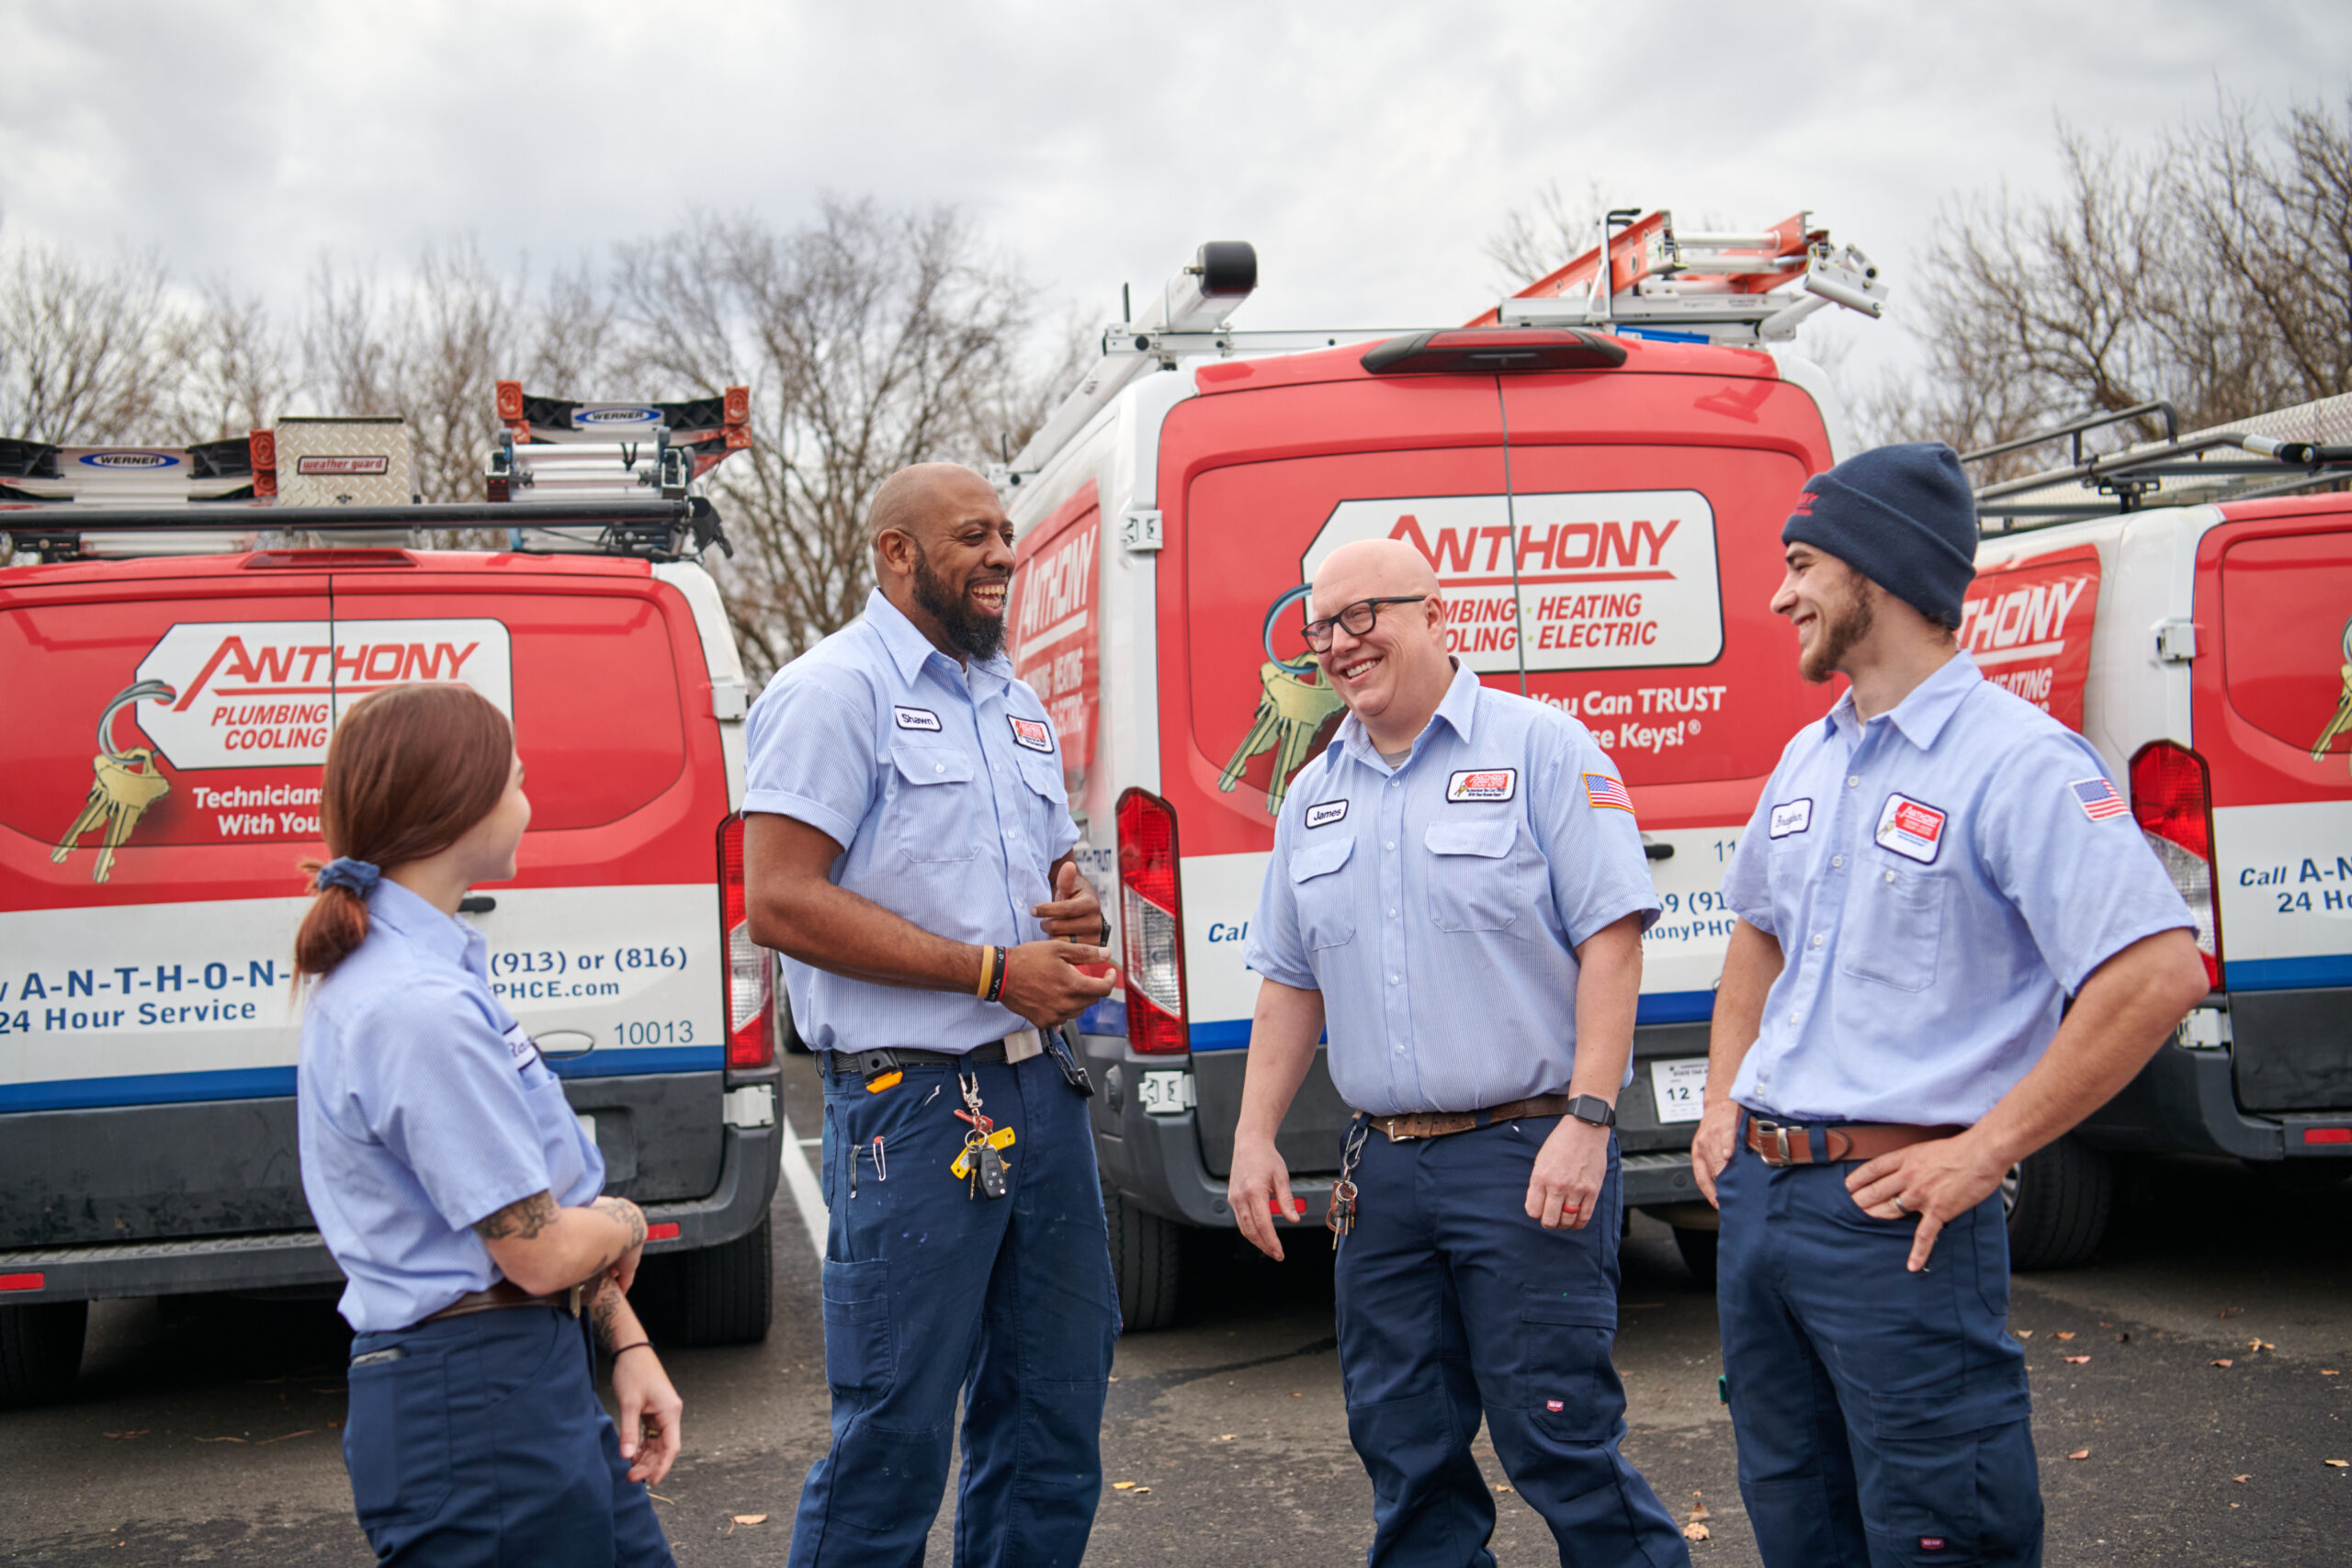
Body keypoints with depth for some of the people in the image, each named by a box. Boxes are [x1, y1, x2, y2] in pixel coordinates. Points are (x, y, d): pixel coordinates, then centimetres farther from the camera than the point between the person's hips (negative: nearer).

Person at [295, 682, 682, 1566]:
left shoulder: (423, 964, 9)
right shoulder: (418, 1007, -23)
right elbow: (542, 1251, -20)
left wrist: (626, 1344, 8)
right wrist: (624, 1221, 1)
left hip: (530, 1385, 10)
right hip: (475, 1405, -10)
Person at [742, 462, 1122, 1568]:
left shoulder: (1019, 706, 18)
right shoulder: (834, 690, -7)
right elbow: (781, 903, -16)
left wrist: (1079, 911, 3)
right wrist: (991, 971, -17)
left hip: (1040, 1091, 8)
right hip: (914, 1104, -8)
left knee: (1054, 1416, 14)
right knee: (894, 1434, -2)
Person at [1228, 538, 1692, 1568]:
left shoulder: (1542, 749, -4)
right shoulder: (1314, 795, 14)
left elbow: (1611, 938, -10)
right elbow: (1290, 980, 19)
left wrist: (1587, 1120, -17)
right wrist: (1255, 1135, 10)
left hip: (1526, 1155, -6)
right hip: (1381, 1166, 6)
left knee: (1560, 1437, -3)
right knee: (1401, 1446, 12)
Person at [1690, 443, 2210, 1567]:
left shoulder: (2017, 760, -14)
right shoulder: (1808, 758, 12)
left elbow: (2160, 971, -23)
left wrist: (1984, 1154, -21)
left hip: (1893, 1211, -8)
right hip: (1756, 1192, 8)